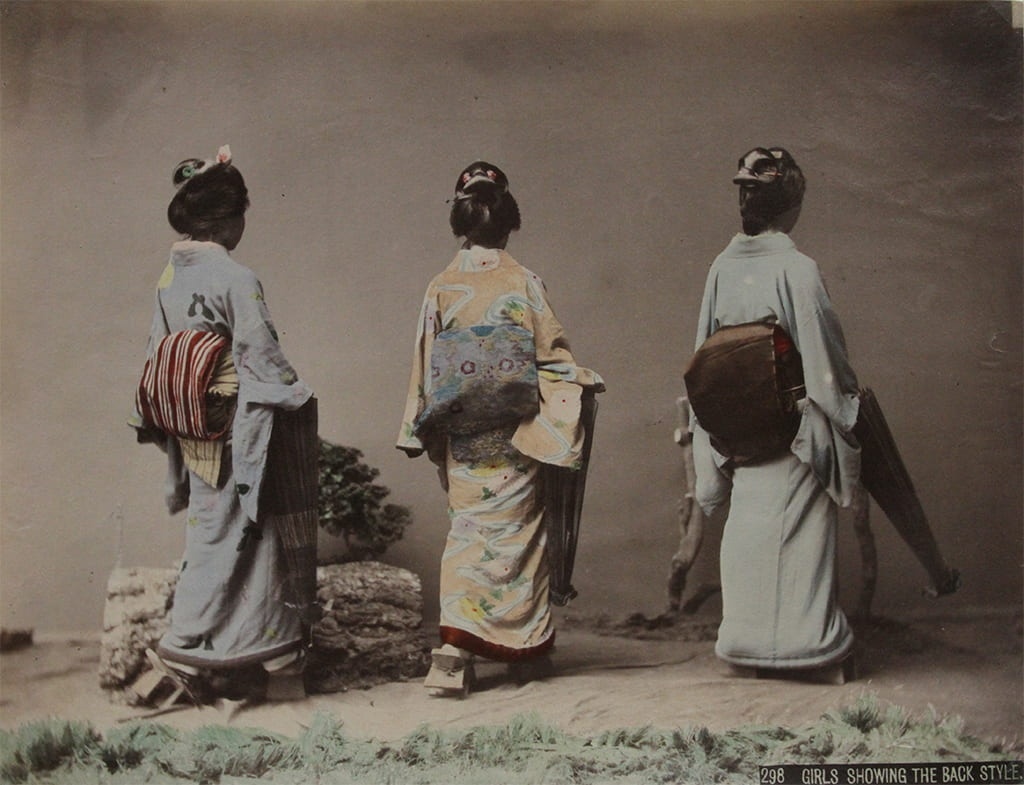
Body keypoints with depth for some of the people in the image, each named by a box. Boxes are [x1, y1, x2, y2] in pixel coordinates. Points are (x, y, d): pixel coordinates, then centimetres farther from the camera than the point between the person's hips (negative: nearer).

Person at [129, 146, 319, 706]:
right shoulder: (237, 279, -17)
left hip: (193, 436, 7)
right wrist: (299, 398, -3)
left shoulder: (169, 278, 4)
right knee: (231, 538, 5)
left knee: (212, 533, 14)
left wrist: (163, 423, 18)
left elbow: (156, 360, 9)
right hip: (237, 432, -7)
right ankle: (186, 648, 9)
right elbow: (262, 358, -17)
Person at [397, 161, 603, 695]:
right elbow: (550, 353, -6)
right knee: (517, 528, 9)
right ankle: (526, 650, 18)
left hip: (460, 436, 2)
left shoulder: (440, 288, 0)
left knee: (470, 527, 9)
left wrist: (417, 429, 8)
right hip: (514, 432, -2)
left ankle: (455, 649, -3)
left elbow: (425, 366, 2)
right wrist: (583, 382, 8)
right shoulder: (524, 282, -7)